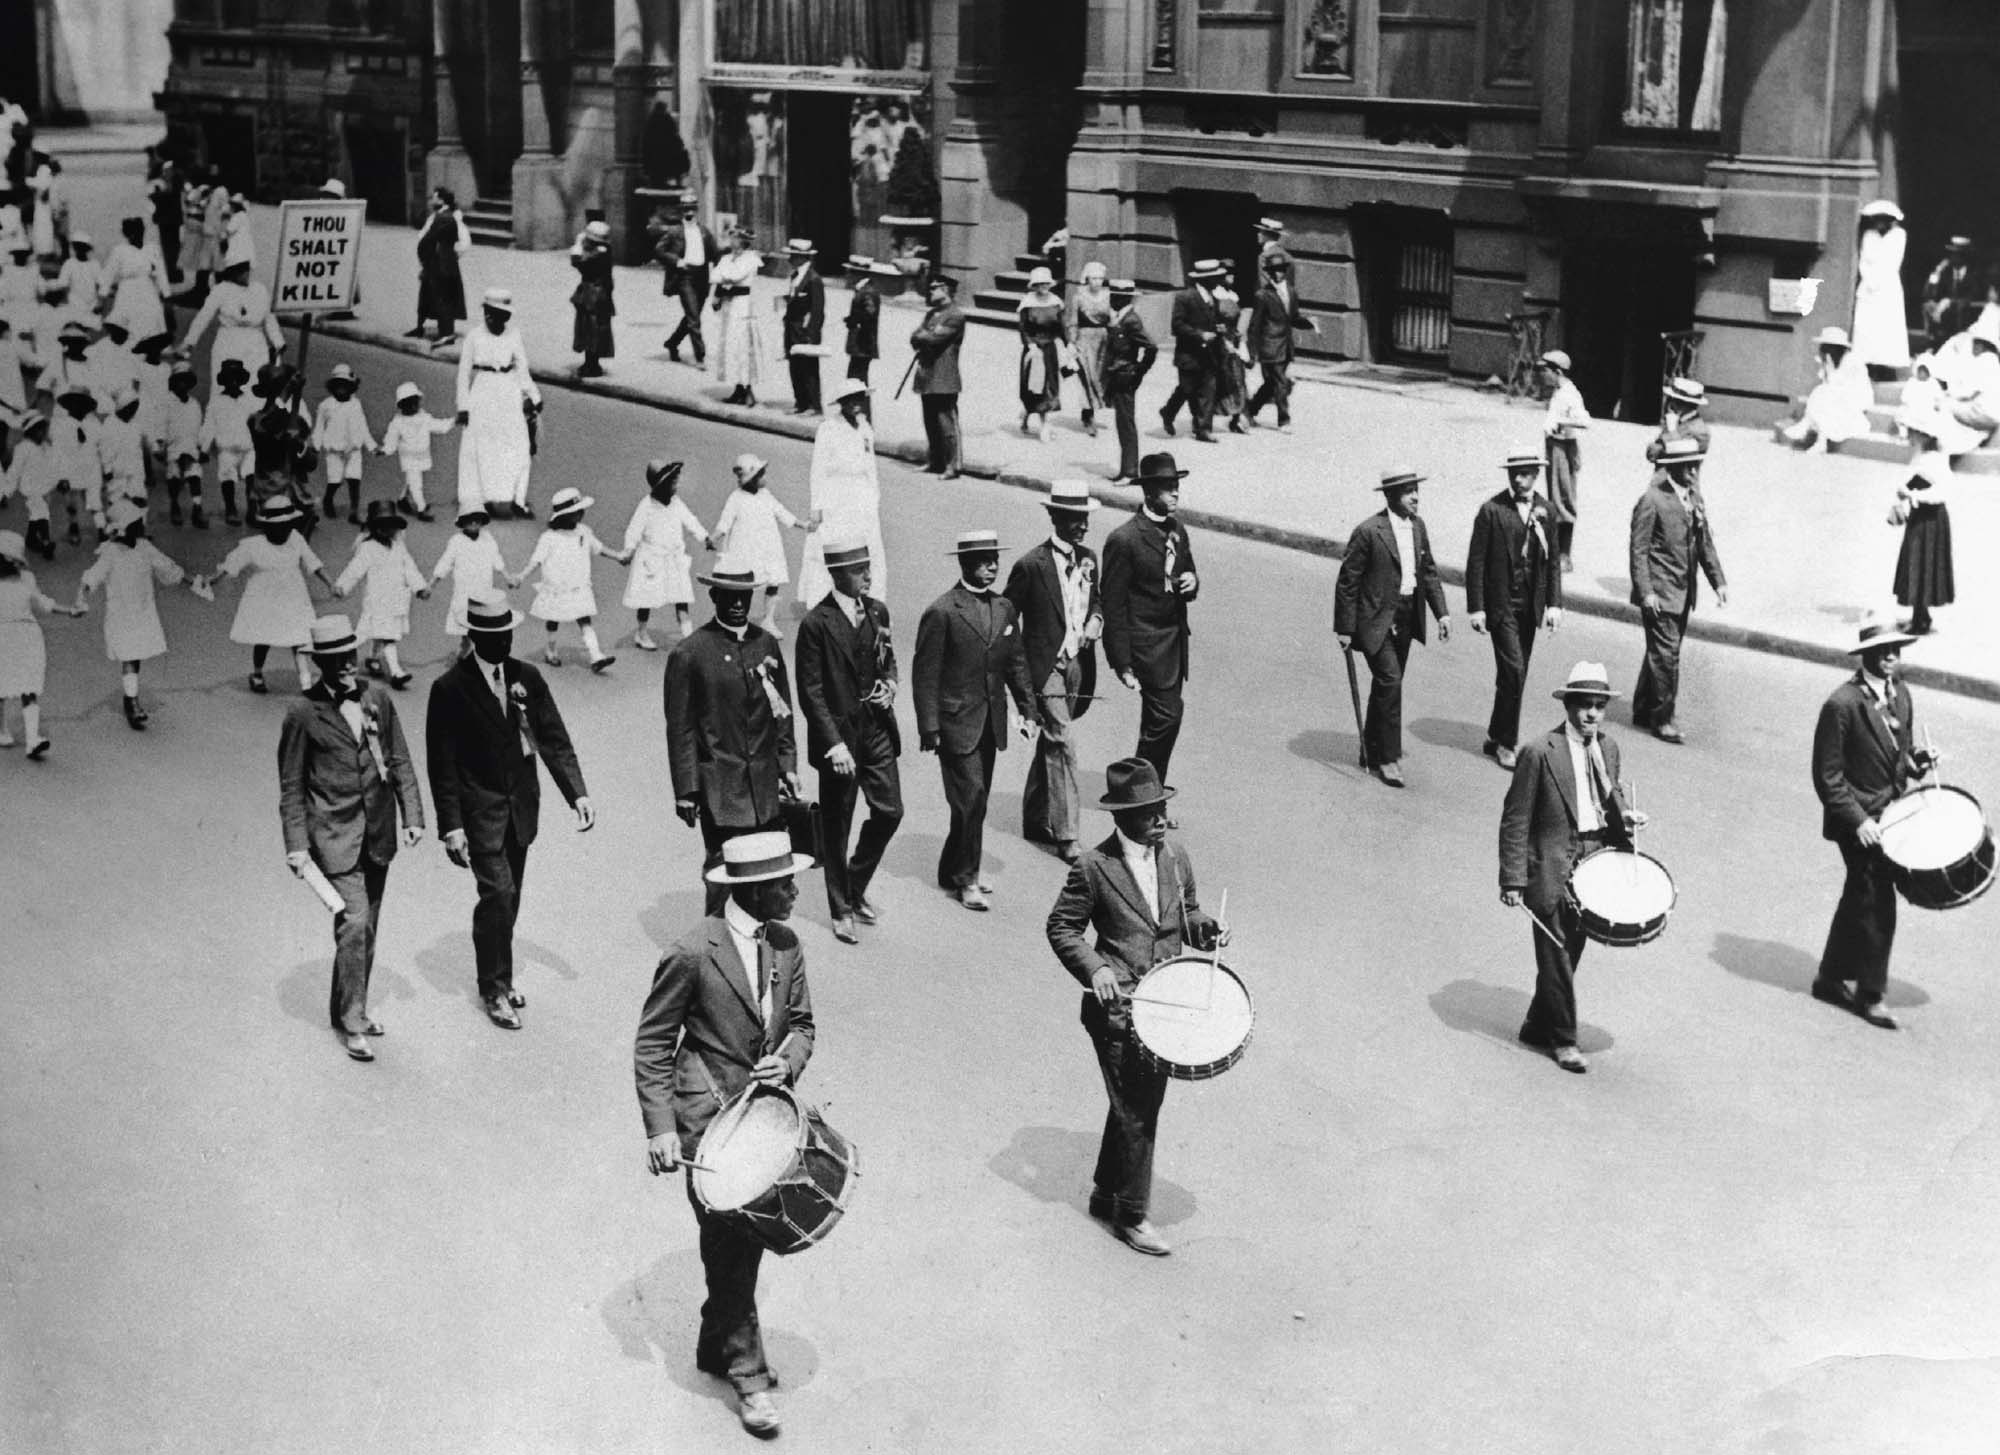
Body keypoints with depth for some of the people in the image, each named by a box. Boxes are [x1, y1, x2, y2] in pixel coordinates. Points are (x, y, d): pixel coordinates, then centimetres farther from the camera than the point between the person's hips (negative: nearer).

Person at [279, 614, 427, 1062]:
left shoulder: (377, 700, 3)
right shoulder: (303, 714, -9)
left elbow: (400, 763, 9)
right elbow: (291, 785, -4)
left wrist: (412, 816, 2)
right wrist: (296, 845, -7)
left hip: (377, 835, 5)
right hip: (334, 835, -5)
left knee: (367, 926, 14)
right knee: (354, 924, -12)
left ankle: (348, 1005, 31)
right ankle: (351, 1022, -2)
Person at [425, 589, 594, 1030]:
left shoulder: (526, 678, 2)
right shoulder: (450, 689, -11)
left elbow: (554, 739, 2)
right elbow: (442, 764, -9)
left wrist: (578, 793, -9)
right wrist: (450, 826, -12)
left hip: (522, 806, 5)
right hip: (481, 809, -5)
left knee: (507, 896, 12)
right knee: (498, 894, -11)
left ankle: (498, 978, 28)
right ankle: (495, 989, 3)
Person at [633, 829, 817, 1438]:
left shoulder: (785, 946, 2)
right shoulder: (692, 954, -17)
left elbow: (801, 1023, 11)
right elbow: (652, 1044, -10)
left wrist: (789, 1061, -12)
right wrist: (660, 1128, -16)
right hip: (708, 1119, -6)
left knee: (749, 1236, 14)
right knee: (730, 1246, -3)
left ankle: (717, 1347, 34)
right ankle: (747, 1373, 9)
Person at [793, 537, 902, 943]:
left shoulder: (877, 611, 3)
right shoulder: (816, 624, -15)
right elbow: (811, 693, -14)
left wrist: (889, 685, -3)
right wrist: (834, 744, -19)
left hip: (877, 729, 5)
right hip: (838, 735, -5)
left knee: (890, 811, 6)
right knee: (836, 828, 7)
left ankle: (856, 887, 29)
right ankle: (841, 911, 21)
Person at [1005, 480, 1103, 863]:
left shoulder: (1088, 558, 6)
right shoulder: (1031, 565, -15)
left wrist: (1095, 620, 0)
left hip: (1077, 664, 7)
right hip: (1045, 667, -7)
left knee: (1050, 743, 17)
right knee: (1063, 743, -12)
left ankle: (1035, 820, 30)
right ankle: (1065, 836, -9)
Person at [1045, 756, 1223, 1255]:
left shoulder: (1175, 856, 5)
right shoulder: (1094, 867, -12)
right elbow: (1062, 928, -4)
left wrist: (1206, 932, -3)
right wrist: (1093, 968, -19)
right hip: (1117, 1010, -6)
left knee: (1140, 1105, 17)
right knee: (1136, 1115, -3)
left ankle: (1105, 1194, 35)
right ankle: (1131, 1217, 11)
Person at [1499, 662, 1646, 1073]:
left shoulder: (1607, 748, 6)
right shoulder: (1539, 753, -14)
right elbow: (1515, 820, -13)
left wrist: (1623, 815, -2)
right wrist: (1513, 880, -15)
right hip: (1551, 872, -6)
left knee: (1569, 955, 15)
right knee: (1556, 957, 2)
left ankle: (1538, 1028, 31)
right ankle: (1562, 1039, 15)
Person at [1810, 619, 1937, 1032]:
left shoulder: (1900, 692, 4)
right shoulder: (1842, 705, -20)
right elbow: (1827, 776, -17)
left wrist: (1917, 759, -4)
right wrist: (1858, 820, -21)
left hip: (1890, 809, 8)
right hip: (1858, 818, -8)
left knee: (1861, 899, 16)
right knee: (1877, 904, -4)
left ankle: (1831, 979, 31)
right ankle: (1870, 995, 9)